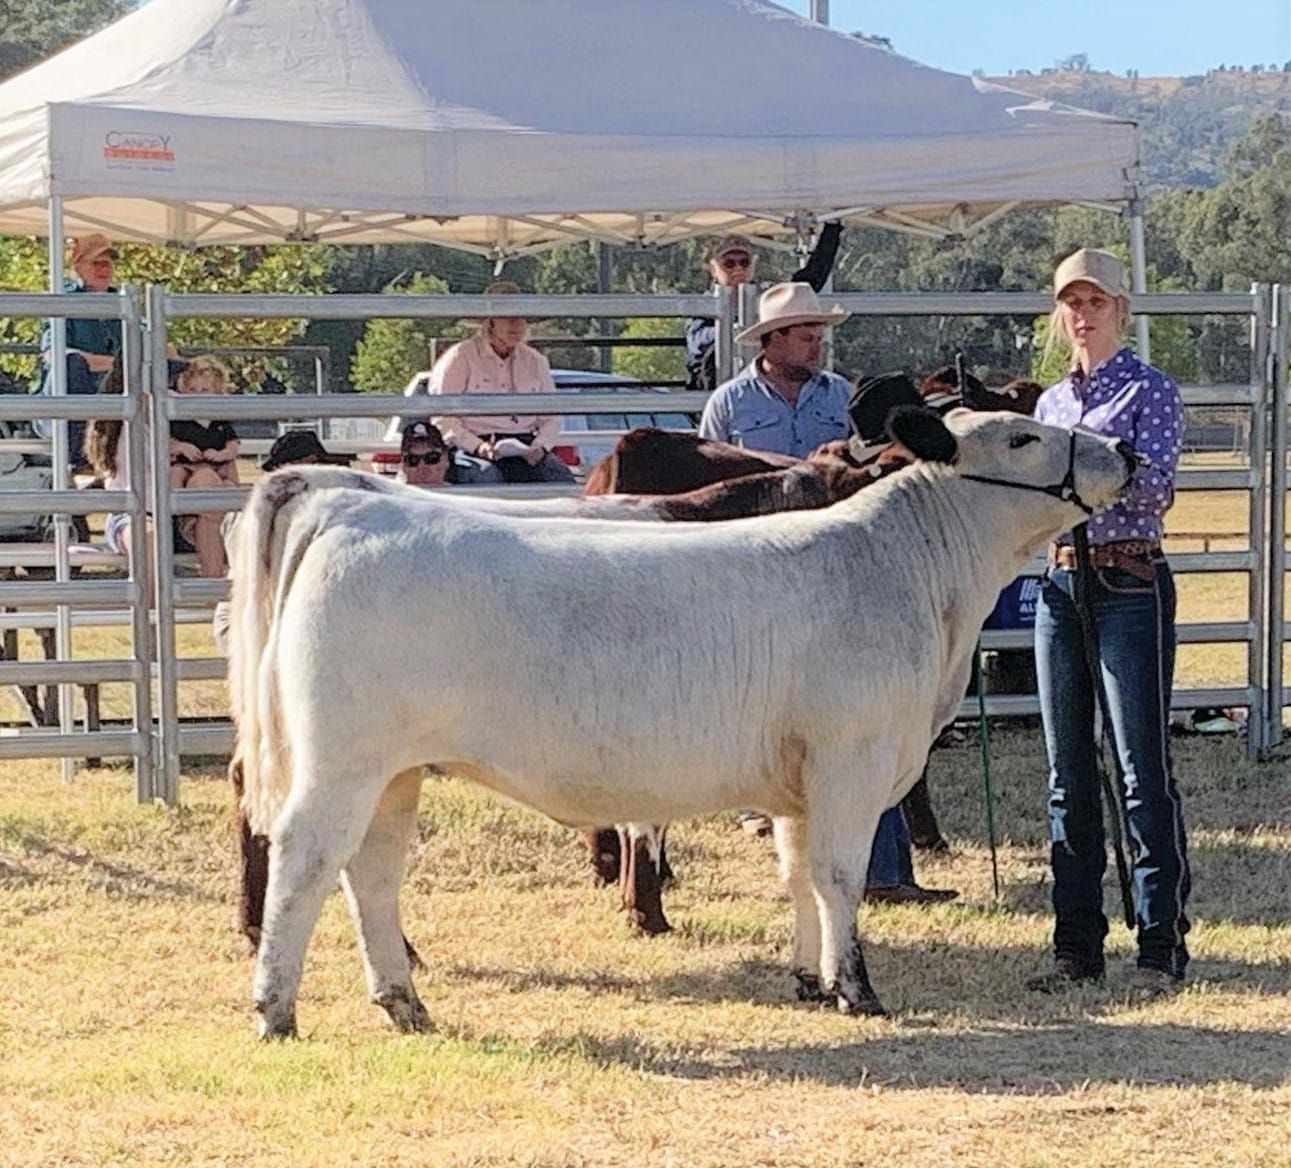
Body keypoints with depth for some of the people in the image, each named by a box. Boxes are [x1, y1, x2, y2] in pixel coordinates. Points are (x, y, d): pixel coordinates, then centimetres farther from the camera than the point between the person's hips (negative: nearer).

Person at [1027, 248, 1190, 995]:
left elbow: (1153, 484, -15)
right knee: (1069, 775, 7)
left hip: (1130, 586, -6)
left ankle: (1163, 946, -3)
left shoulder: (1151, 391, -2)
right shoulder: (1052, 401, 16)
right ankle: (1078, 947, 13)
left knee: (1144, 771, -7)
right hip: (1061, 583, 6)